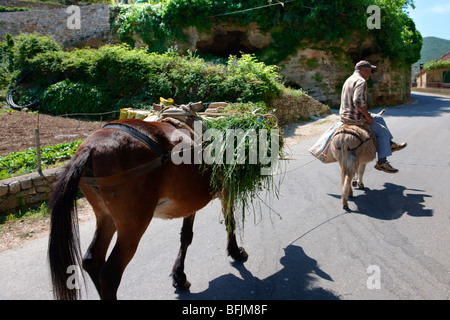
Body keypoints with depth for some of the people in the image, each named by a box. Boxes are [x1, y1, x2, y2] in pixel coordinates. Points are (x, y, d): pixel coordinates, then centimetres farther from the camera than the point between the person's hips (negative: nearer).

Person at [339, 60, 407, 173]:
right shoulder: (361, 81, -17)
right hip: (355, 119, -10)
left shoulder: (349, 80, 16)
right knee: (382, 131, 2)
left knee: (379, 118, 25)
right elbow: (358, 101, -30)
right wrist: (368, 116, -18)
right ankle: (382, 162, 6)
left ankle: (390, 144, 34)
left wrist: (365, 114, 17)